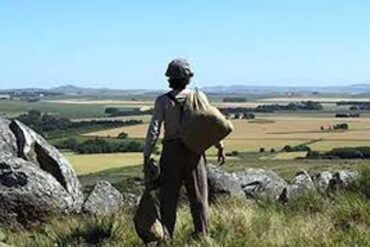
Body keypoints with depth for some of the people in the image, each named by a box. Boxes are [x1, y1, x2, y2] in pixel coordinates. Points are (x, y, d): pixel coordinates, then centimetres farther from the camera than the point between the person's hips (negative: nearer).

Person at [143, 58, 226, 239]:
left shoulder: (163, 101, -6)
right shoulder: (199, 97, -2)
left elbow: (154, 130, -8)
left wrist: (146, 156, -3)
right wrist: (220, 146, 6)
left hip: (171, 151, -1)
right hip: (194, 152, 1)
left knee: (168, 198, 6)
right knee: (198, 197, 11)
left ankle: (165, 238, 4)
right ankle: (201, 236, 14)